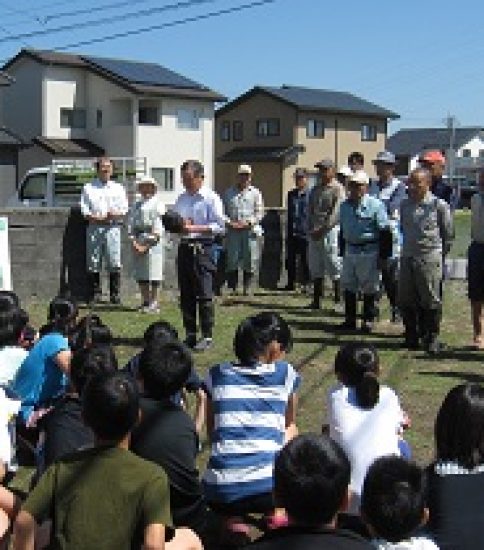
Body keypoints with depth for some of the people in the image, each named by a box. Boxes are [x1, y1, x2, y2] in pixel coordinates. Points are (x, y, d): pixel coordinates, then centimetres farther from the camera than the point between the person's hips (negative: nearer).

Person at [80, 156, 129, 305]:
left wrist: (115, 215, -11)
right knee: (93, 263, 0)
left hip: (113, 229, 0)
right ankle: (95, 293, 6)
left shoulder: (118, 188, 17)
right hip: (94, 228, 0)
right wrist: (97, 218, -12)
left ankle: (115, 294, -1)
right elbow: (84, 211, 3)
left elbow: (124, 210, 10)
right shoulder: (88, 188, 12)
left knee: (114, 263, -6)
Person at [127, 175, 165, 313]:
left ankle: (154, 303, 3)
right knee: (140, 275, 7)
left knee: (154, 274, -3)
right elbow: (130, 226, 10)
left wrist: (147, 246, -13)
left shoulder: (158, 205, 0)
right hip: (138, 243, 5)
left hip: (153, 243, -5)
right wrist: (134, 243, -6)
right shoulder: (135, 206, 16)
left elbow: (157, 232, -7)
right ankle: (145, 301, 15)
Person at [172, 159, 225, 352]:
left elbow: (220, 226, -11)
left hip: (202, 249, -7)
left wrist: (194, 228, -18)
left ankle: (207, 336, -1)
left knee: (204, 294, -6)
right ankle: (190, 335, 16)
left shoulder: (211, 198, -4)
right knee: (186, 294, 8)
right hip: (184, 247, 7)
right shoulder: (181, 199, 16)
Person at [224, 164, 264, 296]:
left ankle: (247, 287, 7)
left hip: (250, 230, 0)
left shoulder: (255, 193, 10)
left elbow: (259, 213, 5)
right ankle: (232, 287, 3)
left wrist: (248, 223, -10)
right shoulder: (229, 193, 13)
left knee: (249, 260, -1)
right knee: (231, 260, -3)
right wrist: (230, 223, -7)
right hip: (232, 231, 0)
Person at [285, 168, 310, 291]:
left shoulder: (310, 194, -5)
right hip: (292, 234, 5)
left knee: (305, 260, 2)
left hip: (305, 234, -5)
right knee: (290, 259, 9)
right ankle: (290, 283, 18)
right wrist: (288, 232, 14)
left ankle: (306, 284, 11)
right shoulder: (291, 194, 14)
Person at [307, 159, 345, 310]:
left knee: (334, 268, -5)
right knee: (316, 268, 9)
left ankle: (338, 300, 0)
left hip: (330, 230, -7)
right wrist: (310, 229, -1)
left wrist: (322, 229, -18)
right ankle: (316, 300, 14)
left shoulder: (338, 189, -4)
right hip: (314, 233, 7)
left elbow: (336, 214, -14)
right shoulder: (315, 189, 17)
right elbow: (310, 211, 14)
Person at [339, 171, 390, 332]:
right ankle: (350, 320, 20)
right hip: (350, 250, 6)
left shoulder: (375, 205, -10)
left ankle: (368, 320, 14)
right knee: (348, 286, 10)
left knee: (369, 287, 3)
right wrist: (342, 251, 15)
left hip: (369, 251, -6)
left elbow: (383, 231, -10)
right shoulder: (345, 206, 8)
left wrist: (383, 254, -12)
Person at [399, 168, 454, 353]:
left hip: (430, 259, -5)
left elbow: (449, 234, 3)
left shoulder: (439, 205, -6)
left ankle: (432, 338, 13)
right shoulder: (404, 205, 8)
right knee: (406, 301, 7)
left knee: (430, 301, 2)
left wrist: (440, 253, 7)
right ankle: (411, 337, 20)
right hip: (407, 258, 5)